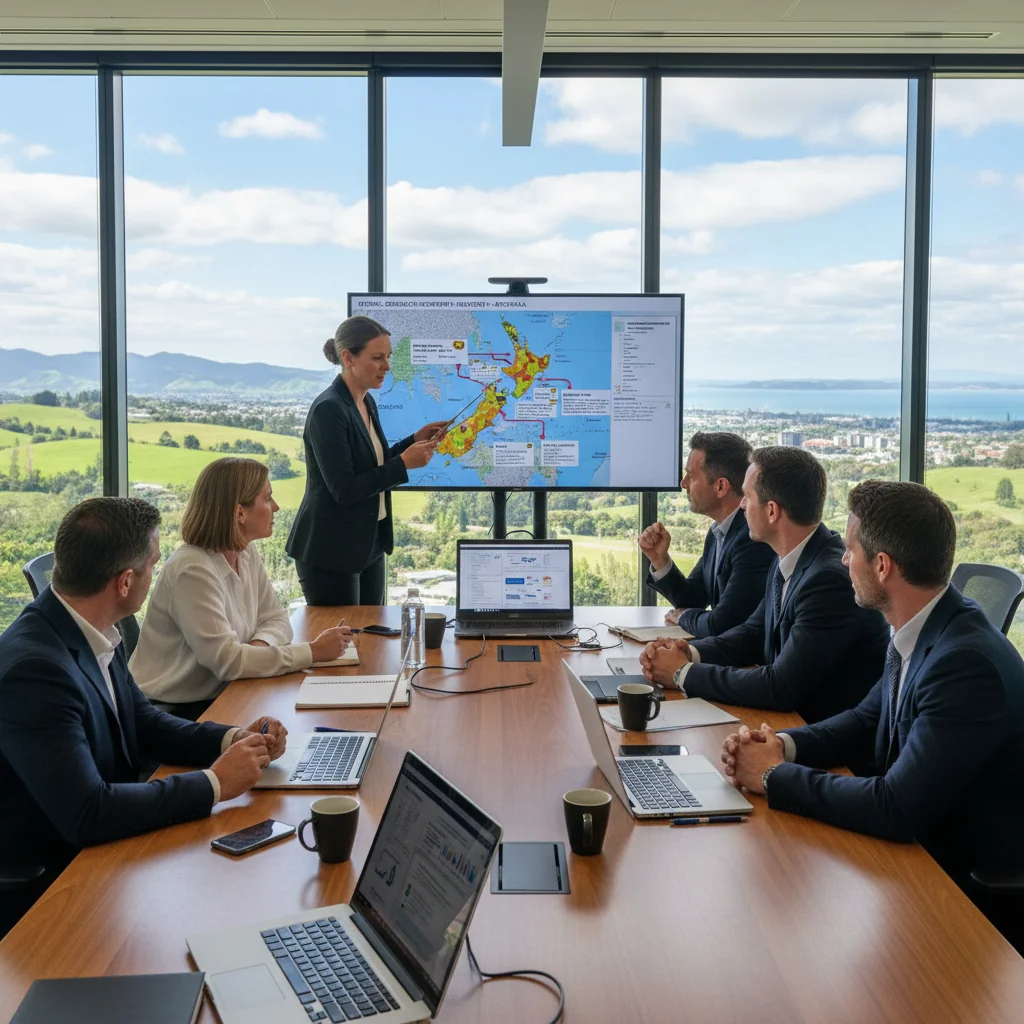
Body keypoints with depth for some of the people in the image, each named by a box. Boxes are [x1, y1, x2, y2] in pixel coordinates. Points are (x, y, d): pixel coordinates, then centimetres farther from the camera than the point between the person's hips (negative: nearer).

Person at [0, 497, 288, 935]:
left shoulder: (89, 632, -3)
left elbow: (143, 721, 10)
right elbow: (86, 815, -31)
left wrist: (232, 738, -6)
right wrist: (214, 783, -23)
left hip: (97, 847, 8)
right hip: (44, 886, -7)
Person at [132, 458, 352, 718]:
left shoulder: (247, 554, 1)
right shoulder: (193, 570, -24)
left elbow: (276, 620, 8)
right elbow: (227, 660, -26)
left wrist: (260, 643, -16)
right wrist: (313, 652, -22)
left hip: (217, 696, 7)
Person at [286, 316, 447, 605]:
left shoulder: (367, 403, 8)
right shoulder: (327, 410, -19)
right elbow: (344, 489, -22)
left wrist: (415, 440, 5)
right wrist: (404, 463, -23)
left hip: (368, 546, 9)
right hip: (330, 553, -9)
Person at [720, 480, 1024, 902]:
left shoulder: (968, 663, -28)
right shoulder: (917, 633, -1)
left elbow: (895, 809, -30)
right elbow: (869, 720, 13)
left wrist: (775, 775, -18)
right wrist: (783, 745, -6)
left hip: (968, 877, -7)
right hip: (917, 843, 7)